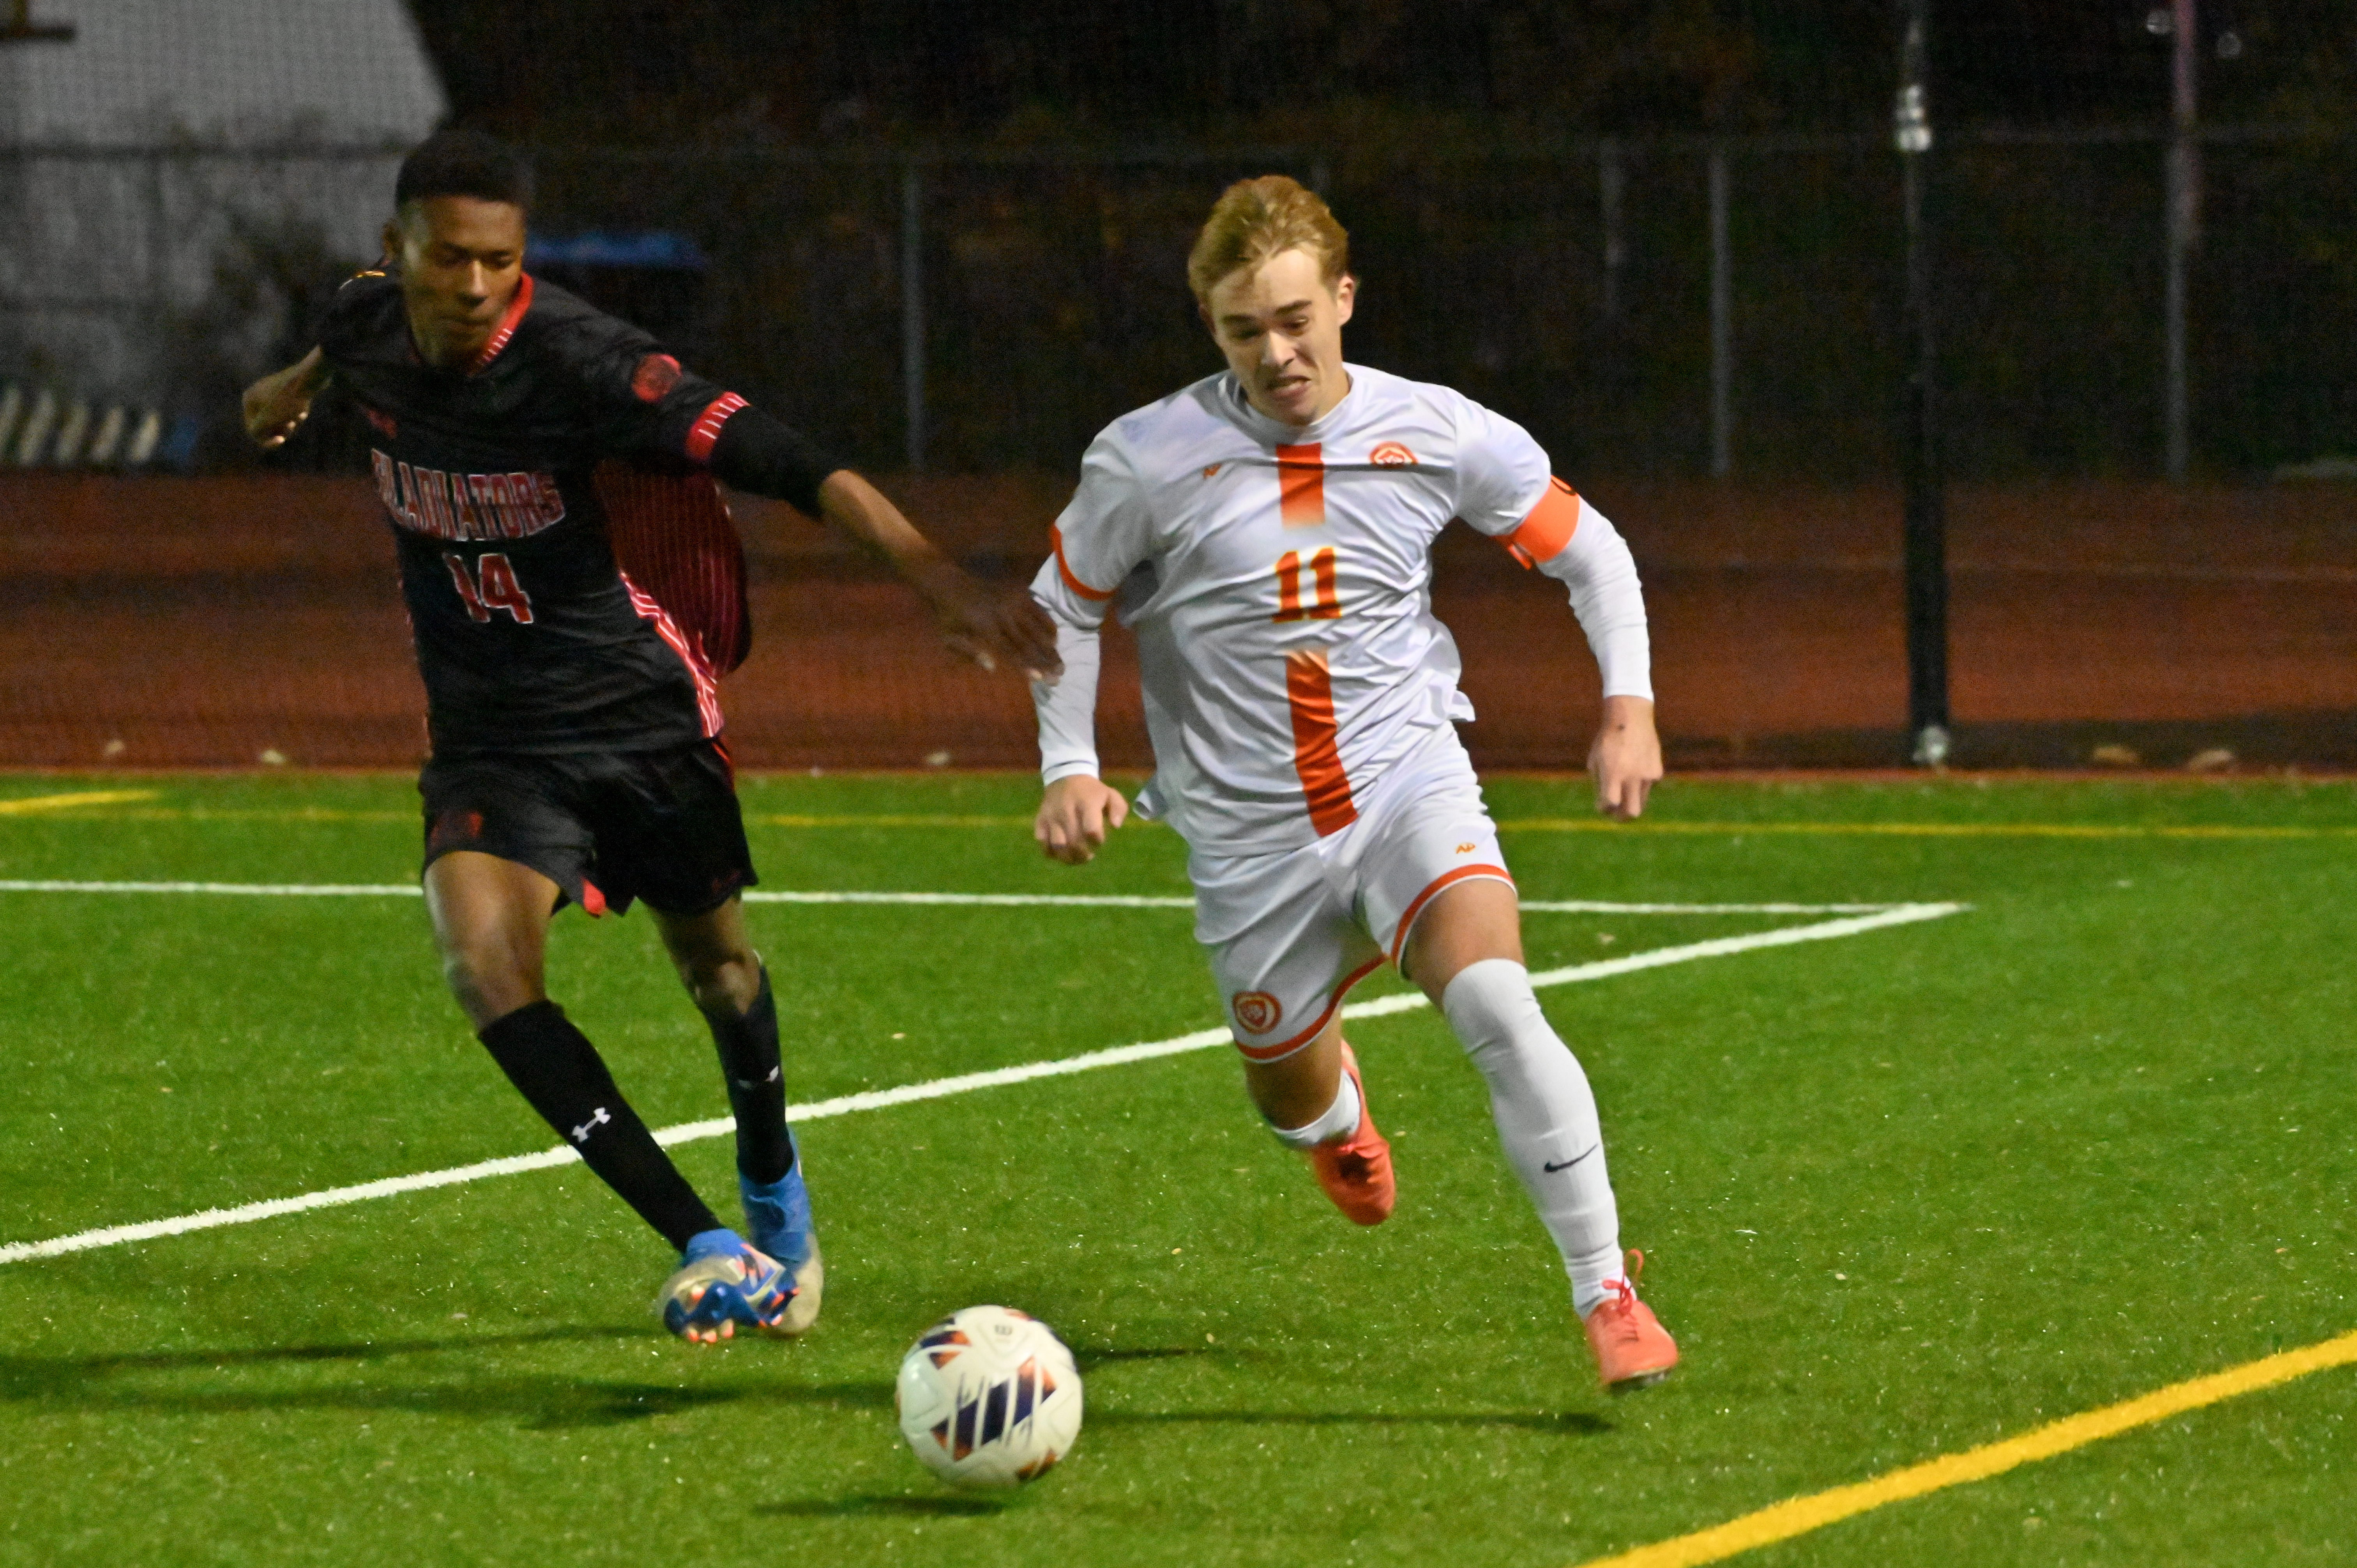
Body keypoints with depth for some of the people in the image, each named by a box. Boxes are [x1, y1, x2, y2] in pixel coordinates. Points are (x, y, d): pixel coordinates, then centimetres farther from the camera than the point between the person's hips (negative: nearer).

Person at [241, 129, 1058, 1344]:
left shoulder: (582, 364, -24)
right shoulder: (370, 331, -8)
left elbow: (781, 462, -29)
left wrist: (936, 579, -39)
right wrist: (297, 386, 43)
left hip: (636, 709, -3)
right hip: (488, 733, 3)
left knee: (713, 960, 15)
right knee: (483, 962, -23)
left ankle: (773, 1193, 48)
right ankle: (703, 1249, -25)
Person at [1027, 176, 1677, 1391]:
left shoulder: (1438, 435, -7)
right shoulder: (1146, 461, -9)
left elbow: (1587, 550, 8)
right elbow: (1063, 604, 8)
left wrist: (1629, 704, -5)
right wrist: (1070, 768, -4)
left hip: (1408, 787, -1)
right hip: (1251, 832, 1)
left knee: (1495, 1004, -28)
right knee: (1293, 1104, 13)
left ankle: (1606, 1293, -22)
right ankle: (1333, 1098, 55)